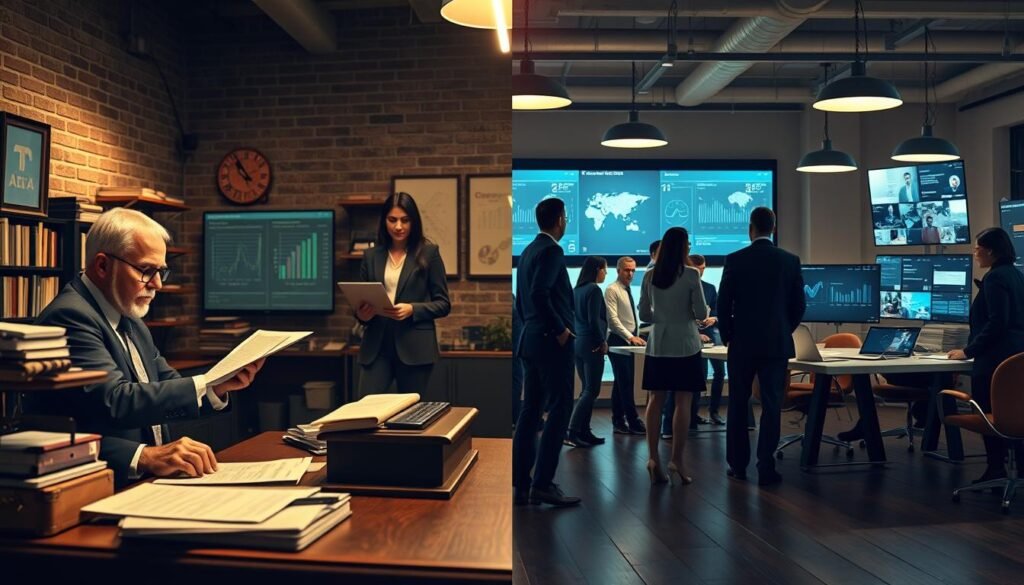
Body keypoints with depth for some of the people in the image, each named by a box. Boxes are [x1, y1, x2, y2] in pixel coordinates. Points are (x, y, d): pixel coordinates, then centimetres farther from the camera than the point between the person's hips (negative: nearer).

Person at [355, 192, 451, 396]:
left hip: (414, 348, -2)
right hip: (376, 347, 3)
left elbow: (443, 304, 0)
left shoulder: (428, 252, 0)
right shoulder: (371, 256, 10)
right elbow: (361, 301, 15)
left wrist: (412, 309, -16)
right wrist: (362, 313, -7)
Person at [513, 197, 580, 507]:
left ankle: (520, 485, 11)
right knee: (559, 410, -4)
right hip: (552, 341, -9)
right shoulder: (552, 250, -12)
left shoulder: (528, 251, 15)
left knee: (530, 411, 9)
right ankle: (543, 484, -5)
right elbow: (540, 294, -23)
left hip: (530, 339, 9)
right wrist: (560, 329, -15)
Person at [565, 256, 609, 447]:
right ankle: (572, 432, -11)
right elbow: (594, 320, -18)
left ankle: (584, 432, 13)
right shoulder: (594, 290, -13)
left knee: (586, 389, 13)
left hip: (578, 343, 9)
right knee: (591, 391, -5)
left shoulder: (577, 289, 12)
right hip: (591, 345, -9)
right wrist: (603, 342, -7)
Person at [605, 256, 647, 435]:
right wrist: (630, 337, -25)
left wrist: (635, 337, 12)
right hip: (618, 340, -9)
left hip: (629, 340, 9)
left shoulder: (628, 290, 16)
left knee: (622, 383, 10)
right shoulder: (612, 290, -11)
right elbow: (613, 319, -19)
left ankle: (618, 422, 14)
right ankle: (633, 422, -5)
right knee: (626, 383, -8)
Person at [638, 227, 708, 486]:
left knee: (655, 400, 6)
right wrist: (699, 311, 16)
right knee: (683, 402, 1)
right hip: (684, 345, -4)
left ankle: (653, 458, 2)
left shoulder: (649, 276, 3)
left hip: (657, 345, 4)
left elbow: (644, 315, 8)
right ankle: (677, 459, 0)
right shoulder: (691, 275, -8)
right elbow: (701, 313, -6)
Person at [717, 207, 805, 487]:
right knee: (771, 406, 4)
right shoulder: (790, 260, 0)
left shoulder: (735, 260, -5)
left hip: (743, 343, -1)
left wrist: (727, 335, 11)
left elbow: (723, 304, -4)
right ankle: (766, 468, 4)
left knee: (738, 405, 10)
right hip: (777, 343, 1)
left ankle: (738, 465, 16)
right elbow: (798, 305, 3)